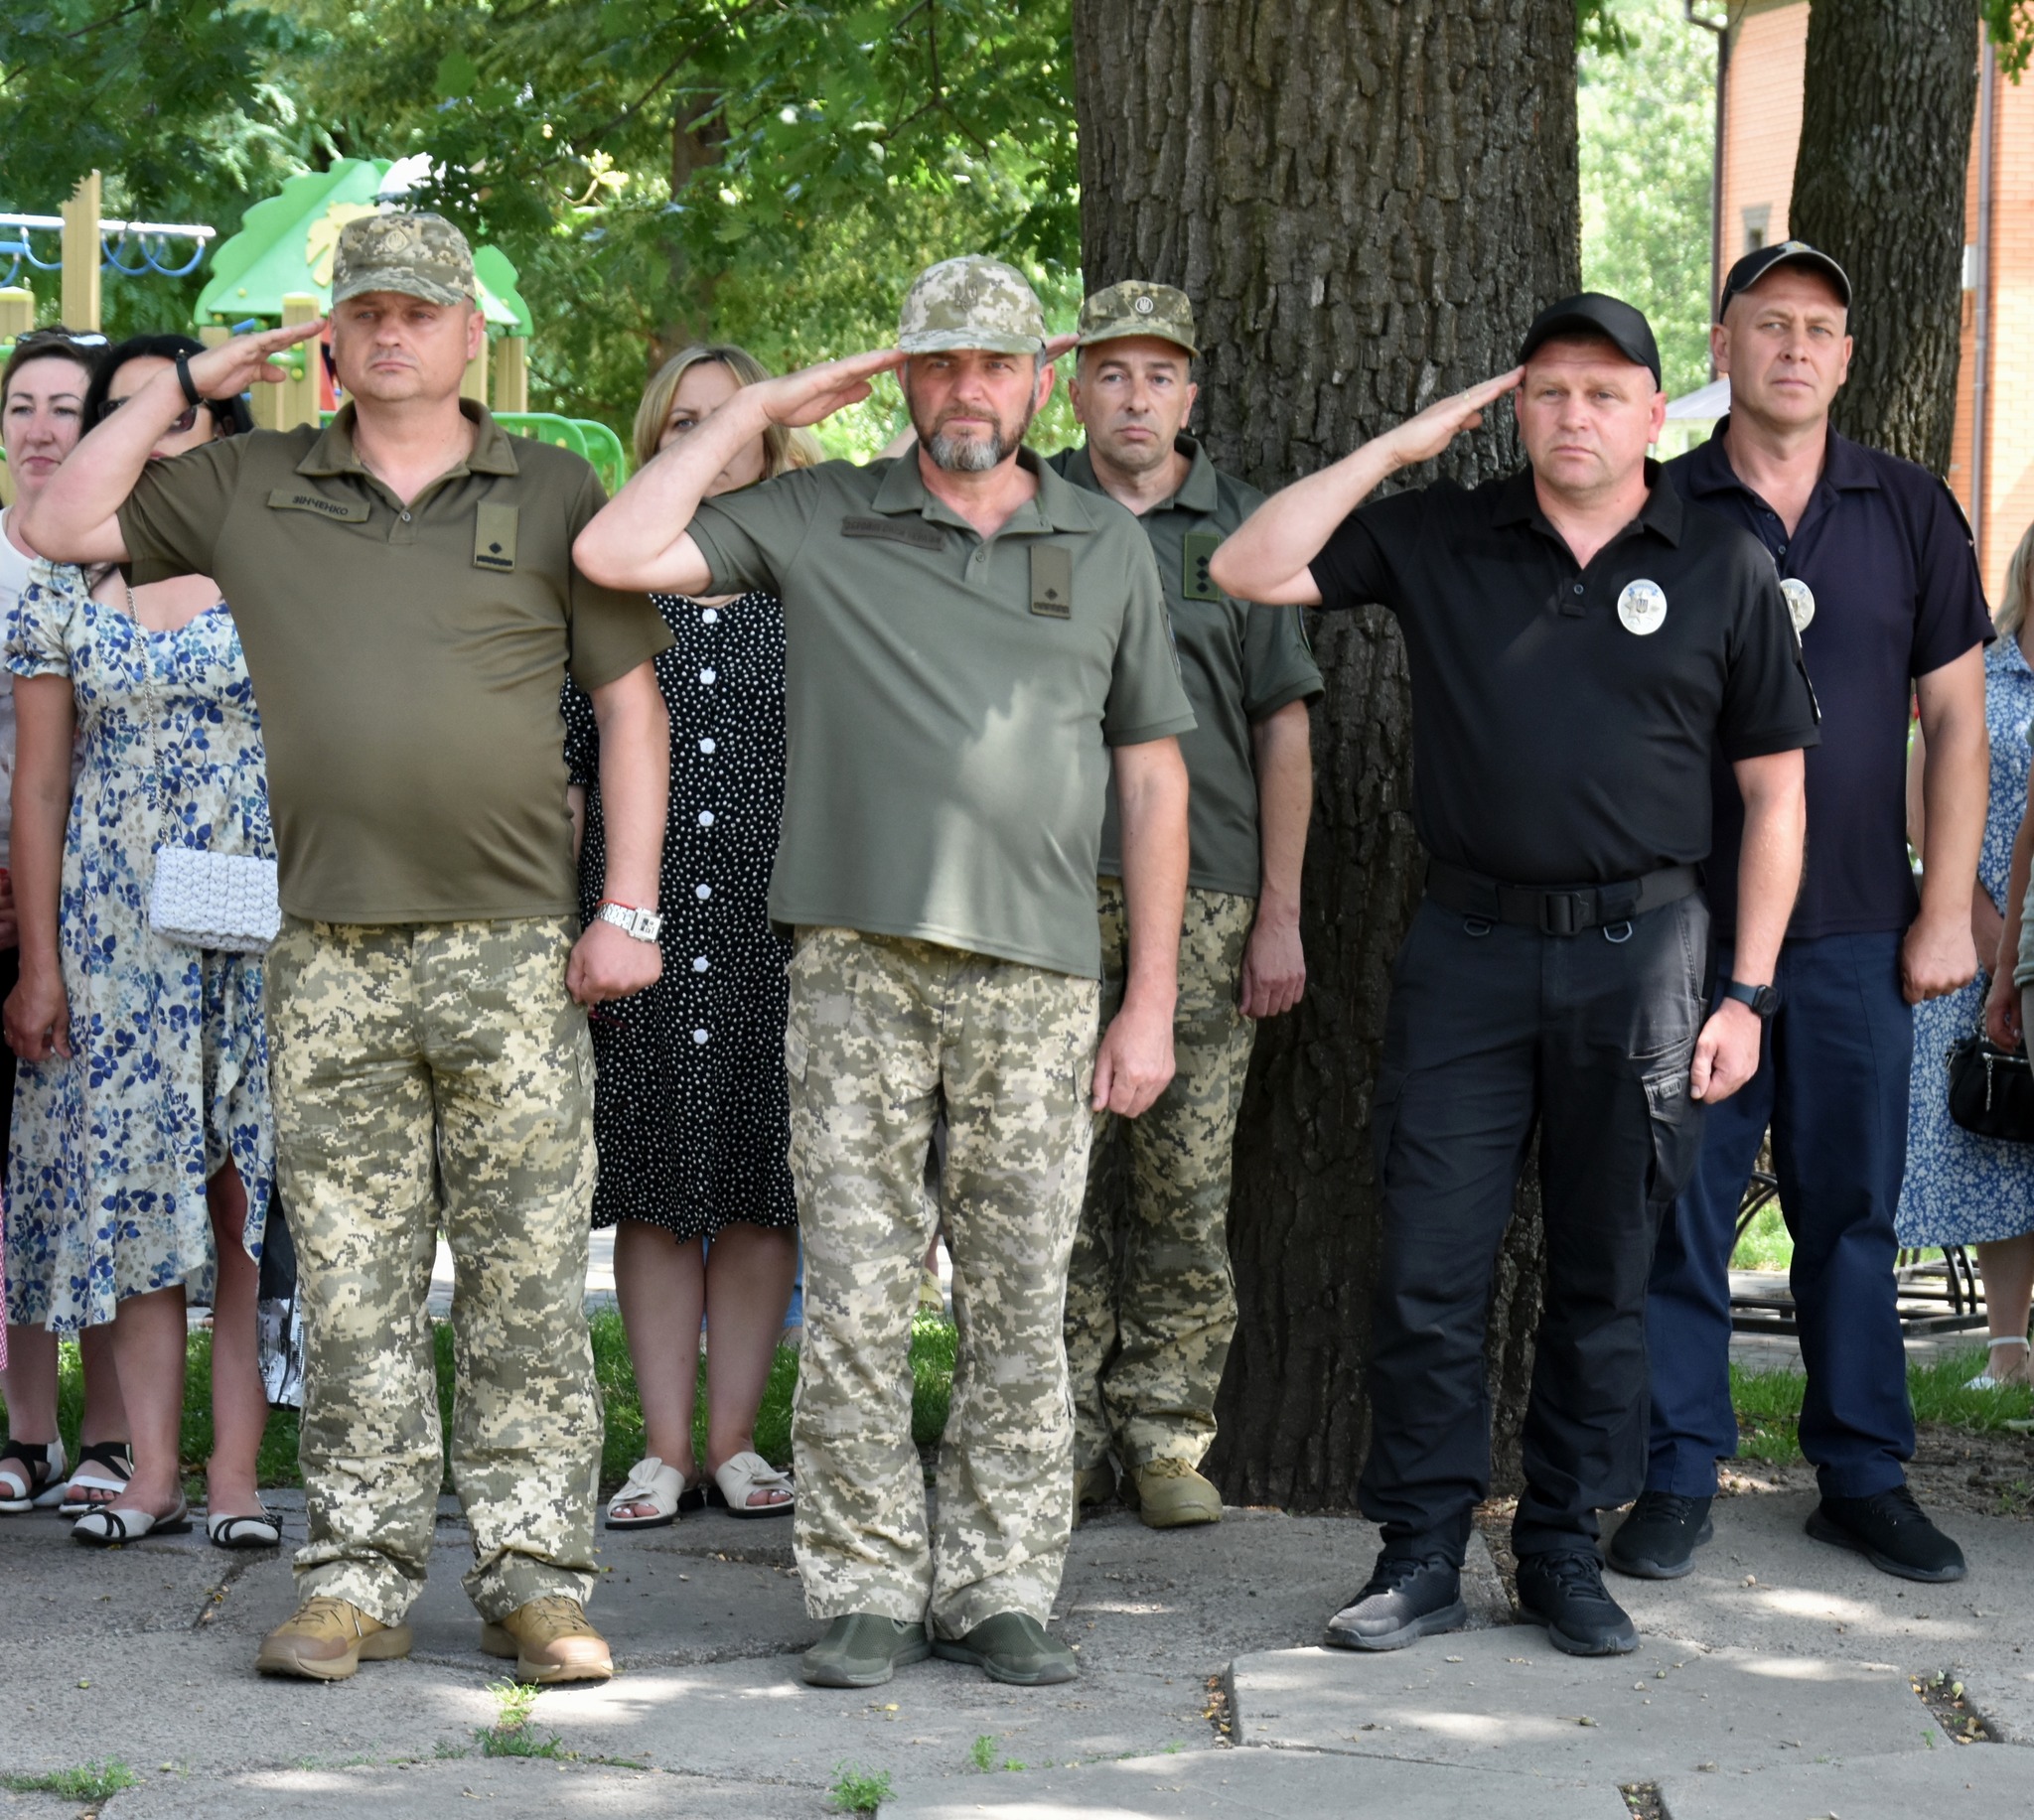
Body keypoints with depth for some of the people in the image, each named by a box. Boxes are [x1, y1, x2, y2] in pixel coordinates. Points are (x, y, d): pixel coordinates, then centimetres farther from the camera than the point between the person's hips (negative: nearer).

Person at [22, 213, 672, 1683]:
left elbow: (630, 704, 6)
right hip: (332, 955, 2)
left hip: (515, 951, -2)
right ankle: (361, 1577, 8)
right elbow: (61, 525, 12)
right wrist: (185, 387, 8)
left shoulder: (552, 494, 6)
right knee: (353, 1284, 3)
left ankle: (536, 1577, 3)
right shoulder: (251, 488, 11)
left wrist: (630, 907, -2)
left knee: (528, 1278, -1)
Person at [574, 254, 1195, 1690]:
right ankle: (867, 1592, 6)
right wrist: (757, 411, 3)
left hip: (1039, 976, 1)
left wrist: (1152, 1003, 6)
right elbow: (617, 554, -1)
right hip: (859, 964, -1)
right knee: (855, 1293, -1)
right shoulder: (820, 521, 9)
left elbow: (1153, 779, 12)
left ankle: (1001, 1587, 11)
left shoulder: (1109, 547, 12)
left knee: (1021, 1301, 3)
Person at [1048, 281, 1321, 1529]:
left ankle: (1169, 1437, 6)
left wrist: (1280, 913, 1)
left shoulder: (1241, 529, 9)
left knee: (1187, 1189, -1)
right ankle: (1066, 1440, 6)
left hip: (1205, 898, 0)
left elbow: (1284, 728, 8)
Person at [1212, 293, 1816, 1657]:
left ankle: (1566, 1548, 17)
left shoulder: (1724, 570, 4)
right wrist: (1400, 448, -1)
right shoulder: (1440, 541, 6)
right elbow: (1249, 571, 1)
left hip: (1638, 950, -1)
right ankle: (1423, 1555, 8)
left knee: (1604, 1274, 7)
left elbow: (1775, 793, 5)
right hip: (1469, 945, 1)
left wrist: (1746, 995, -1)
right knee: (1431, 1264, -1)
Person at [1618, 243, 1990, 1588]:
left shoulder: (1911, 511, 6)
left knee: (1853, 1211, 6)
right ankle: (1680, 1477, 10)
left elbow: (1956, 720, 7)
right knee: (1683, 1209, 1)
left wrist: (1947, 911, 1)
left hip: (1858, 932, 1)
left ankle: (1864, 1475, 15)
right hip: (1689, 925, -1)